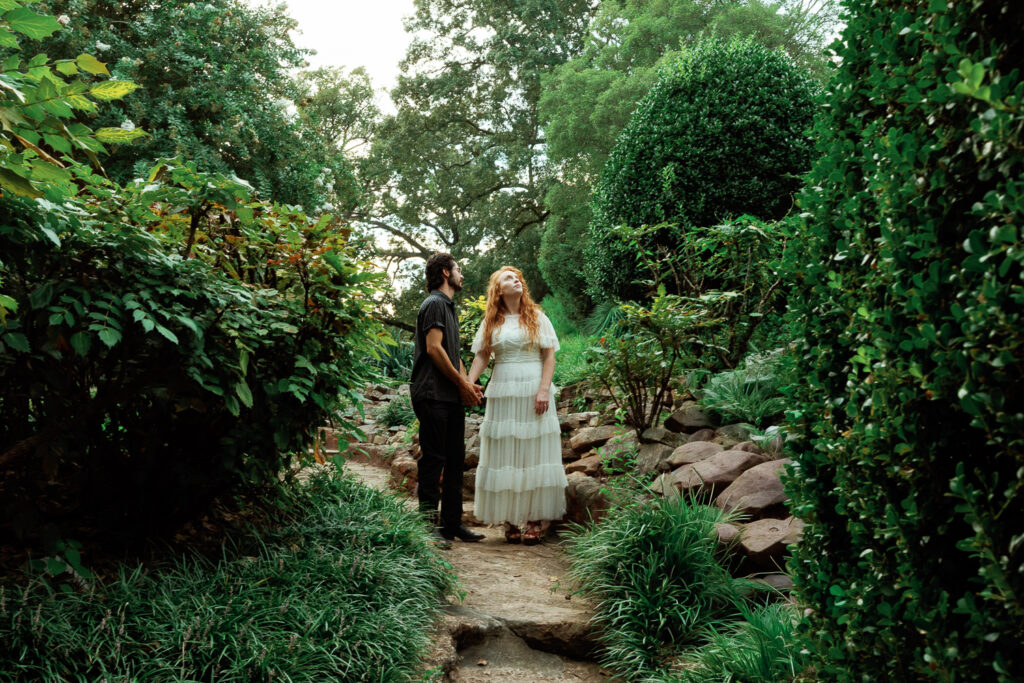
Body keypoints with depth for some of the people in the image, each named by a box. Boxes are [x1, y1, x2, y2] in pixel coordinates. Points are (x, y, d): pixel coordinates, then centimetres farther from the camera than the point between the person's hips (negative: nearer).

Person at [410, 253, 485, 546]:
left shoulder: (449, 307, 24)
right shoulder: (434, 303, -6)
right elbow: (433, 348, -15)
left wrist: (467, 384, 7)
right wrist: (462, 383, -10)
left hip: (452, 396, 10)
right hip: (433, 395, -10)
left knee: (455, 460, 10)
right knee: (433, 460, -7)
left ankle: (452, 524, 17)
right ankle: (429, 525, -2)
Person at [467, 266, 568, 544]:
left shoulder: (537, 317, 5)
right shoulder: (491, 322, 11)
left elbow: (549, 356, 1)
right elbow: (481, 356, 6)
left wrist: (544, 390, -10)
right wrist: (468, 383, -10)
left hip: (532, 392, -2)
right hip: (502, 393, 2)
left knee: (534, 453, -1)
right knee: (504, 455, 2)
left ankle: (537, 520, 4)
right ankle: (510, 518, 9)